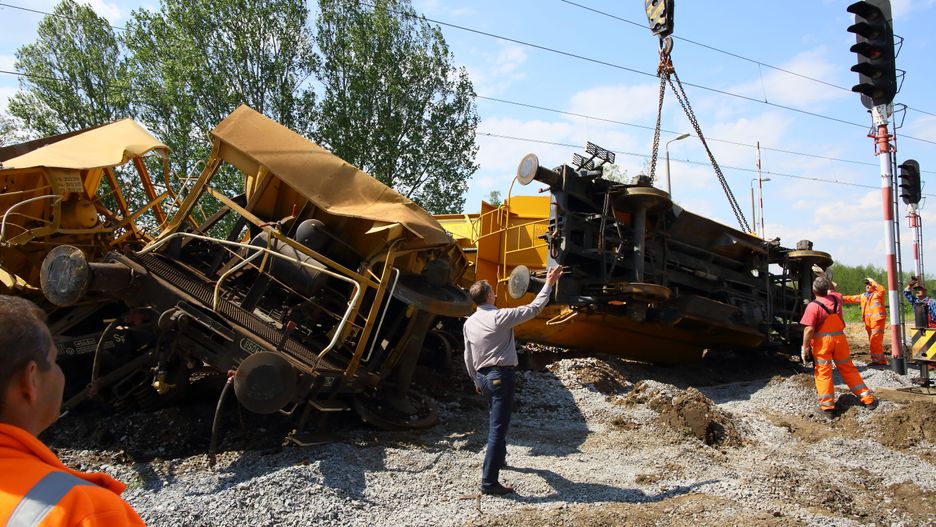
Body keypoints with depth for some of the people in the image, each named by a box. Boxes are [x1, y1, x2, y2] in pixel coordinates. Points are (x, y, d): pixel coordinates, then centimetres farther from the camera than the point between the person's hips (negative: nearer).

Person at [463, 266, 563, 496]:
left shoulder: (469, 323, 5)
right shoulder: (500, 317, -15)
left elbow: (468, 356, 12)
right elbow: (533, 309, -9)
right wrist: (549, 284, 1)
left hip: (482, 376, 8)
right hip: (501, 375, -8)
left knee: (496, 420, 29)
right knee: (498, 428, -7)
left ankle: (498, 458, 50)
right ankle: (489, 481, -8)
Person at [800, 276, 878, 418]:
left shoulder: (813, 306, -17)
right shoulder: (836, 298, 0)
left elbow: (809, 329, -19)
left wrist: (805, 347, -12)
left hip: (822, 342, -5)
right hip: (839, 338, 5)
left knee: (823, 373, 1)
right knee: (848, 369, 17)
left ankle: (827, 405, -2)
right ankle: (867, 398, 23)